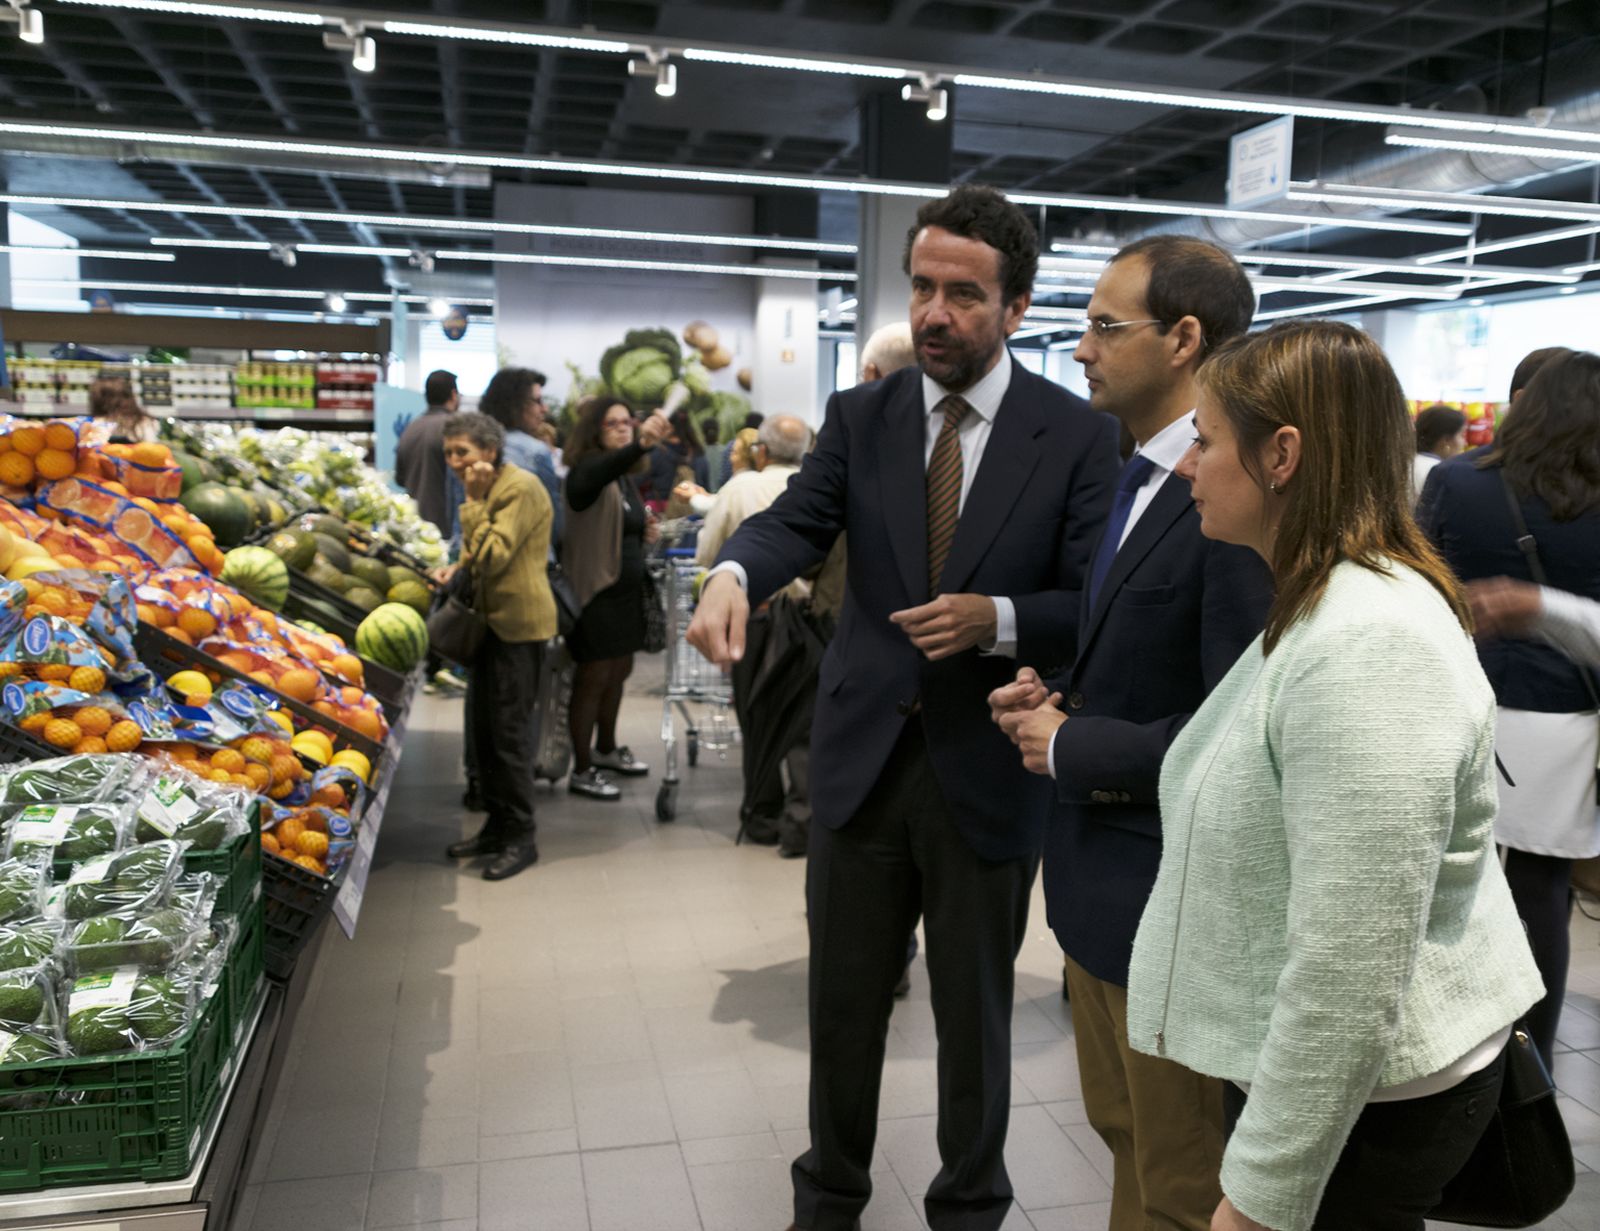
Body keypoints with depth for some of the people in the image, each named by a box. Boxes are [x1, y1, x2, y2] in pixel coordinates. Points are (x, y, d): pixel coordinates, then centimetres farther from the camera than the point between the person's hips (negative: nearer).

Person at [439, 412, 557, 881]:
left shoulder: (521, 488, -15)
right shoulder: (485, 490, 15)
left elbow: (493, 556, -22)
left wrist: (474, 502, -17)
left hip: (520, 621, -10)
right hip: (492, 618, 10)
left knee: (510, 730, -6)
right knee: (485, 726, 13)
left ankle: (521, 837, 4)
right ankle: (497, 824, 25)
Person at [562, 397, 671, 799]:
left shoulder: (626, 478, 11)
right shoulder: (587, 471, -14)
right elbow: (606, 467, -40)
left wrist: (646, 533, 2)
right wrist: (642, 444, -58)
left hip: (627, 590, 8)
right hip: (597, 593, -8)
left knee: (619, 673, 18)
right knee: (593, 679, -1)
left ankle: (606, 750, 36)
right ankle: (582, 771, 10)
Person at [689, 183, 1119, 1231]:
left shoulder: (1078, 434, -5)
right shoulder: (860, 416, 2)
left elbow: (1095, 605, -7)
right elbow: (798, 520, -11)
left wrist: (997, 619, -24)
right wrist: (733, 576, -32)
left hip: (988, 772, -2)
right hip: (864, 753, 3)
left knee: (975, 1014, 16)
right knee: (844, 999, 18)